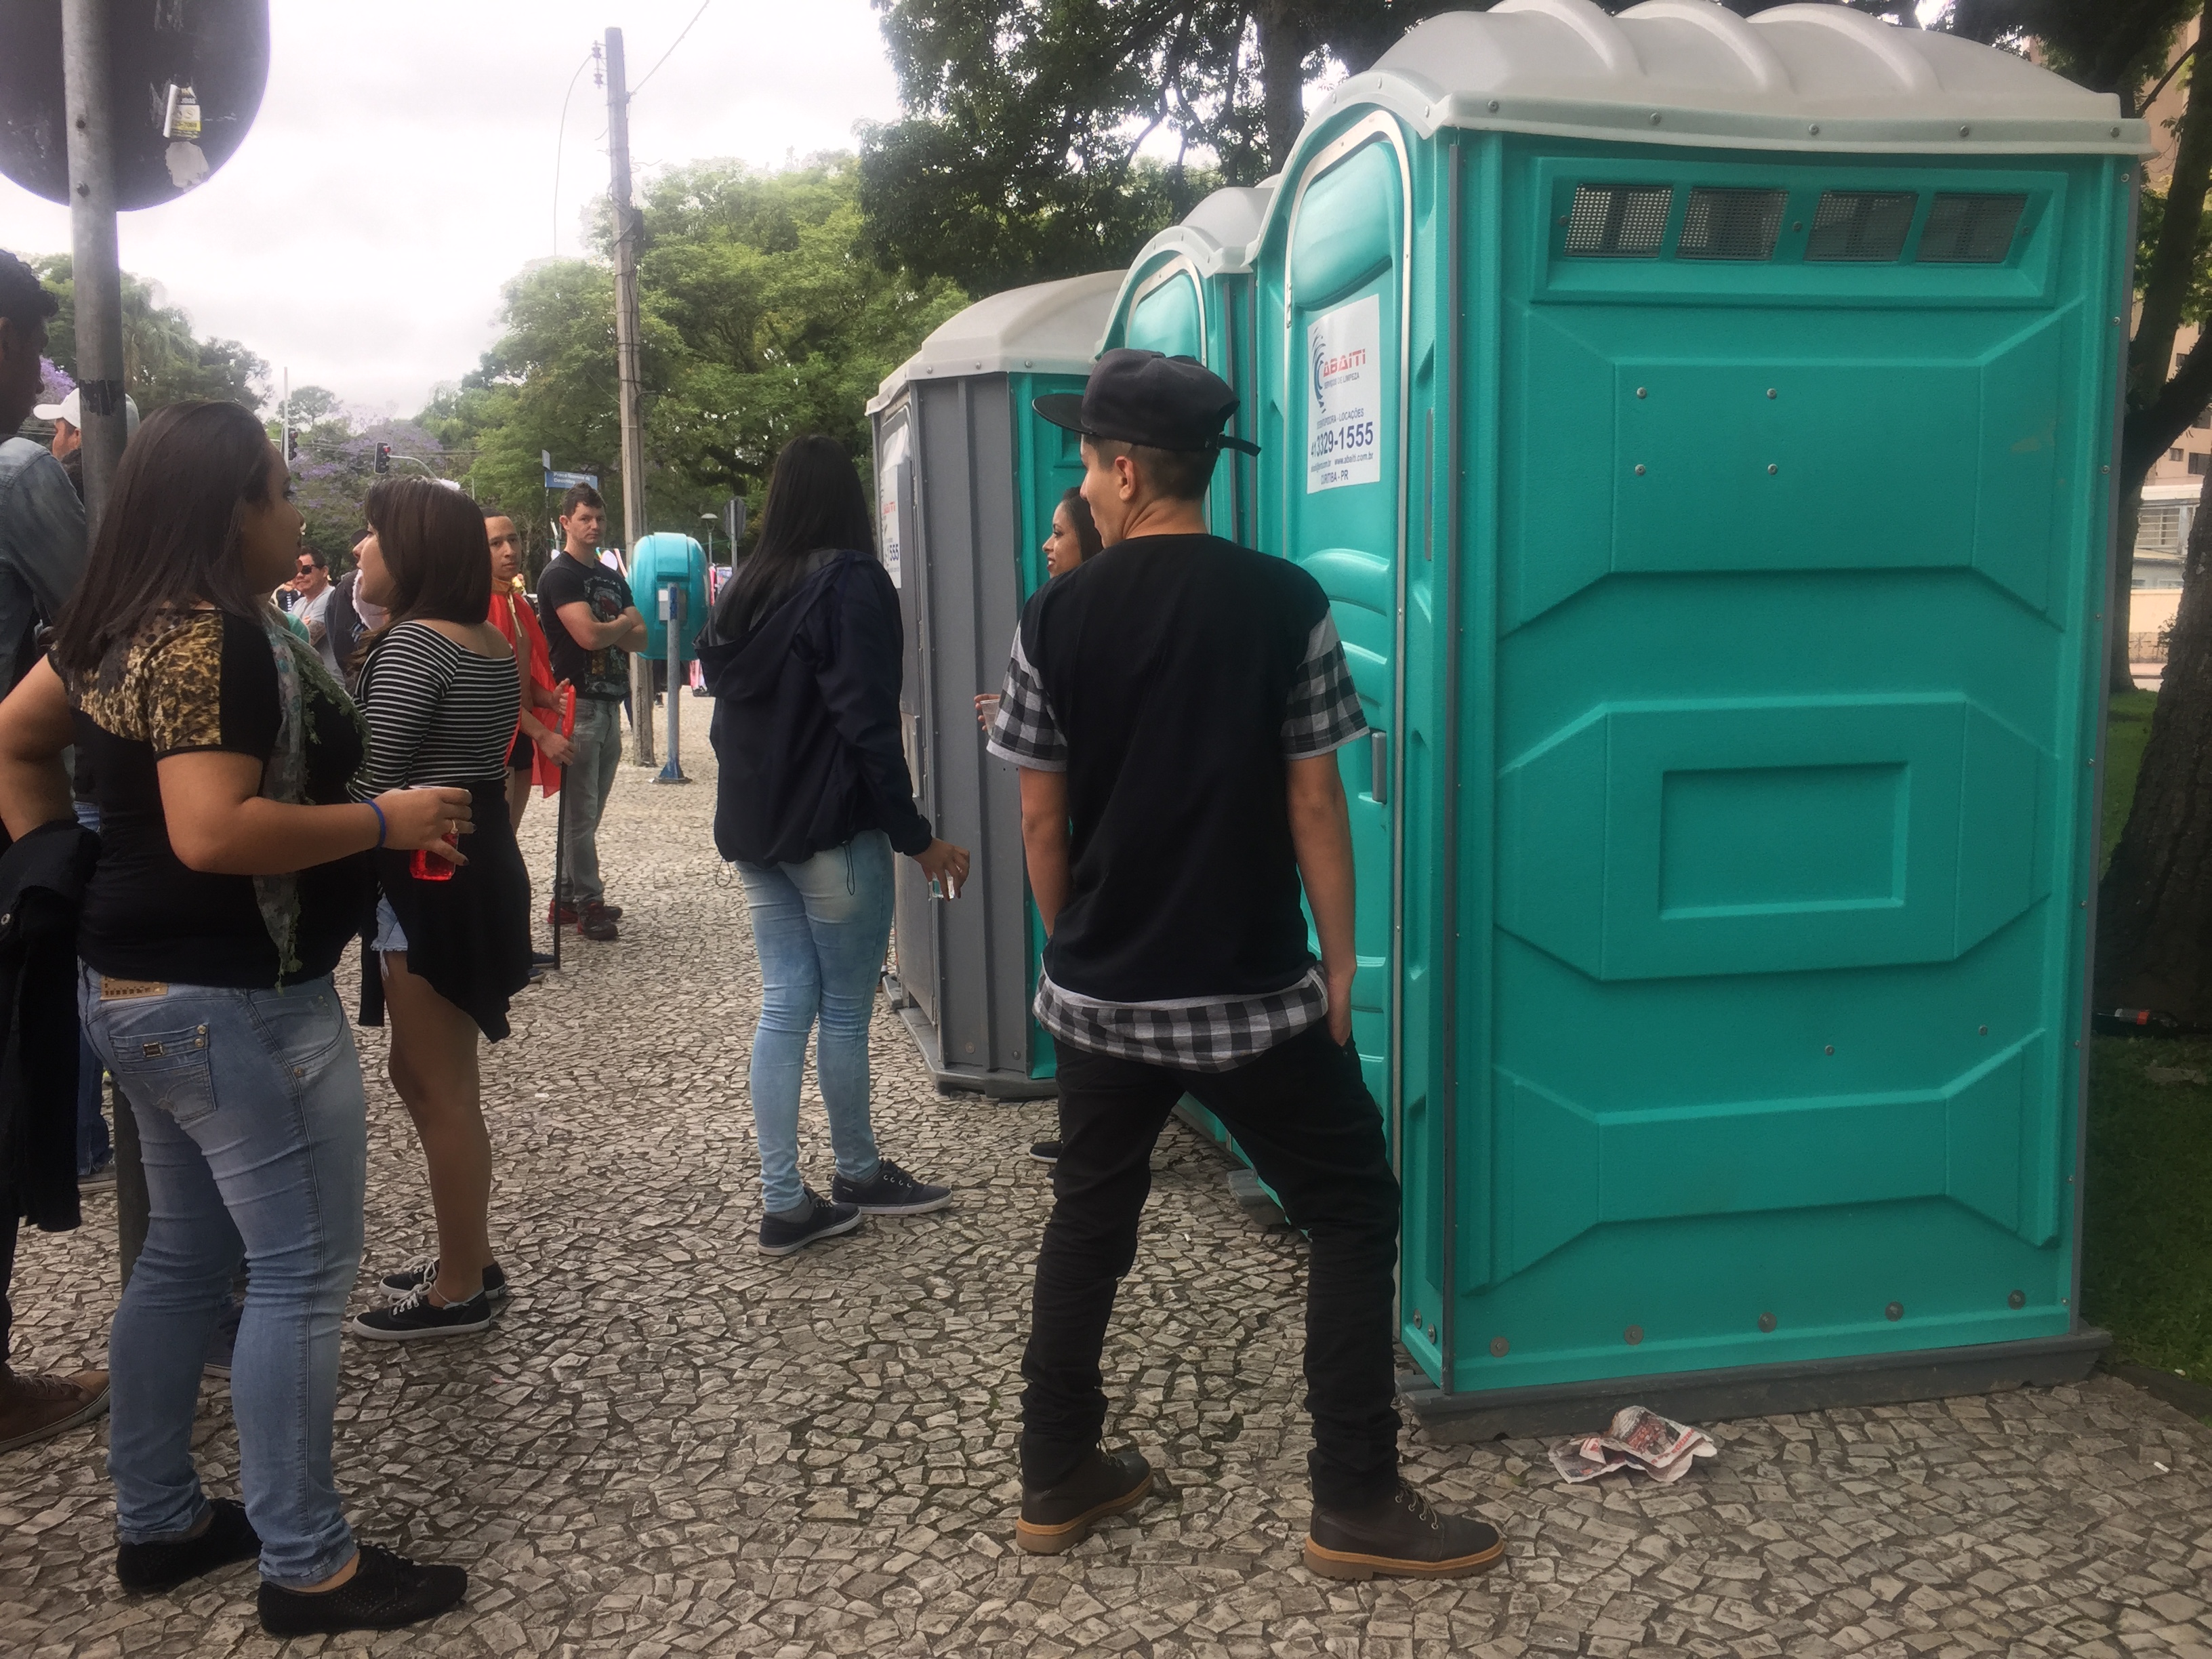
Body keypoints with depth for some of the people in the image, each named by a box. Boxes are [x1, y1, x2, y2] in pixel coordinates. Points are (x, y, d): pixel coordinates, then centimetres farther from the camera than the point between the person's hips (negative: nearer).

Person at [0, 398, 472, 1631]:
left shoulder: (125, 626, 9)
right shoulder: (215, 639, -21)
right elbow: (215, 832, -29)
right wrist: (388, 821, -21)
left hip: (140, 986, 10)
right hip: (238, 1001, -10)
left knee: (186, 1255, 19)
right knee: (303, 1273, -1)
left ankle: (159, 1524, 31)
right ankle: (308, 1567, 9)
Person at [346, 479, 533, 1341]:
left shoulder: (413, 642, -17)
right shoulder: (490, 644, 12)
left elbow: (370, 782, -20)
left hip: (430, 881, -10)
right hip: (477, 862, 10)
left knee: (441, 1088, 1)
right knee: (427, 1074, 20)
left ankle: (459, 1290, 14)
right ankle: (468, 1258, 30)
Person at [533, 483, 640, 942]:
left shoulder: (613, 578, 20)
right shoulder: (559, 575, -6)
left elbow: (640, 638, 11)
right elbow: (590, 635, -18)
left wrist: (606, 631, -8)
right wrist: (623, 623, 2)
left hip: (609, 703, 8)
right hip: (577, 703, -8)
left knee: (588, 809, 10)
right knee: (581, 810, -4)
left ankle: (566, 897, 17)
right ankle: (588, 903, 1)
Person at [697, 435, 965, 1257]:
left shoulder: (742, 592, 11)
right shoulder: (852, 583, -11)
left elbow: (725, 712, 15)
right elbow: (867, 724, -17)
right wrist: (916, 837, -12)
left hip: (754, 830, 7)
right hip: (832, 832, -7)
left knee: (784, 1003, 9)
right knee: (846, 1010, 6)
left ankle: (782, 1202, 10)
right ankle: (857, 1174, 22)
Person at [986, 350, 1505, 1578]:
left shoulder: (1056, 618, -4)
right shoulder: (1284, 602, -9)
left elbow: (1042, 820, 0)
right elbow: (1313, 803, -8)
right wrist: (1339, 965, 2)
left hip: (1099, 997, 3)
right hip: (1253, 996, -3)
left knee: (1088, 1219, 19)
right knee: (1354, 1215, 12)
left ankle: (1056, 1480, 29)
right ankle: (1355, 1507, 14)